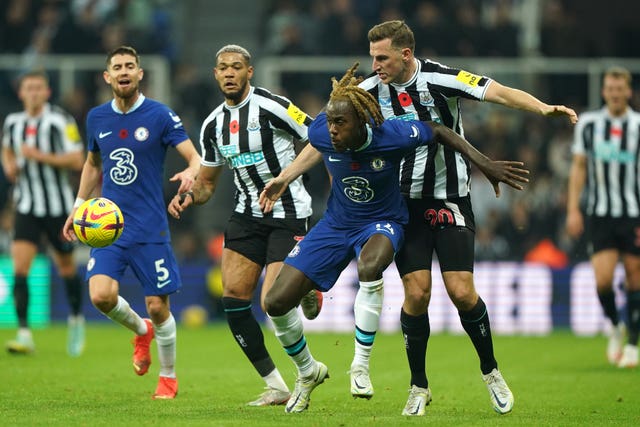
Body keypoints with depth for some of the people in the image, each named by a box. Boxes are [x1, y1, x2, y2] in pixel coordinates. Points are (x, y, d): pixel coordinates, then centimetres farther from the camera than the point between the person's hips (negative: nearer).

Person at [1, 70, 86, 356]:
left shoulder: (60, 121, -10)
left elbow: (77, 161, -15)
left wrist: (40, 156, -22)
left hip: (59, 207, -2)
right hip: (27, 207, 2)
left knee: (66, 266, 12)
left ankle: (76, 319, 38)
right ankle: (24, 335, -17)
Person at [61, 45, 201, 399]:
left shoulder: (160, 115, -6)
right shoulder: (96, 118, 7)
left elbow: (196, 157, -10)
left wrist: (191, 173, -33)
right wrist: (79, 206, 19)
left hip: (150, 227, -3)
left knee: (157, 306, -2)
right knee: (101, 295, -16)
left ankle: (168, 377, 21)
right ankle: (141, 330, 17)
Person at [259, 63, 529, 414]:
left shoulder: (392, 136, -27)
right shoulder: (322, 132, -19)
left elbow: (439, 132, -8)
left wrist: (485, 164, -9)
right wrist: (282, 179, 8)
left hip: (381, 223, -4)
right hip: (336, 223, 4)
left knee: (369, 266, -42)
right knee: (276, 302, -6)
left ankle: (361, 366, -26)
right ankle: (308, 372, 22)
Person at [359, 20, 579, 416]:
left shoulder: (440, 79, -15)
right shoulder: (370, 91, -5)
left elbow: (499, 92, -25)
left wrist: (543, 108, -41)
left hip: (450, 201, -2)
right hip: (404, 202, 2)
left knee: (462, 292, -9)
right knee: (417, 293, -7)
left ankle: (491, 371, 15)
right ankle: (419, 386, 9)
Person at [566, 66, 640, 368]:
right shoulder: (588, 124, 5)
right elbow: (579, 167, 12)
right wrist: (573, 209, 5)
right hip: (599, 216, 1)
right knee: (602, 279, -12)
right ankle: (614, 327, 16)